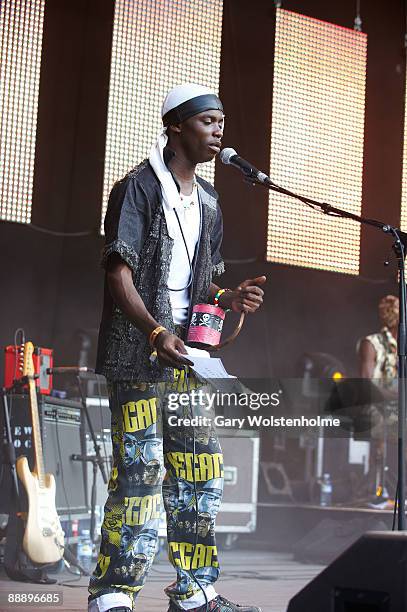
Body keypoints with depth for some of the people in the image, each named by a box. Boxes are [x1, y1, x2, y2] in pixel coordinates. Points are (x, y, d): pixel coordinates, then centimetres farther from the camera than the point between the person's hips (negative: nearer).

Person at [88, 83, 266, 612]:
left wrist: (229, 299, 2)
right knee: (140, 469, -11)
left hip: (186, 350, 8)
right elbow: (119, 273, -13)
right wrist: (155, 333, -26)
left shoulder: (208, 202, 17)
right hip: (139, 350, -8)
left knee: (201, 469, 8)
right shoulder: (139, 188, -6)